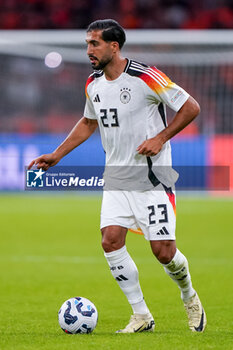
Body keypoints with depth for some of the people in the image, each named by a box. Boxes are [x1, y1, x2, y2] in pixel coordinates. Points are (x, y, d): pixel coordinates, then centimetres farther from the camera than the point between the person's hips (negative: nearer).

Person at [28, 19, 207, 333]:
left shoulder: (145, 77, -15)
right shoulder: (93, 84, 6)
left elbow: (190, 107, -9)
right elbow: (88, 123, 24)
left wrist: (160, 138, -16)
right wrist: (56, 155, 17)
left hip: (152, 175, -6)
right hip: (116, 177, 6)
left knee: (163, 250, -9)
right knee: (111, 240, -10)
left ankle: (189, 297, 23)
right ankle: (141, 316, 2)